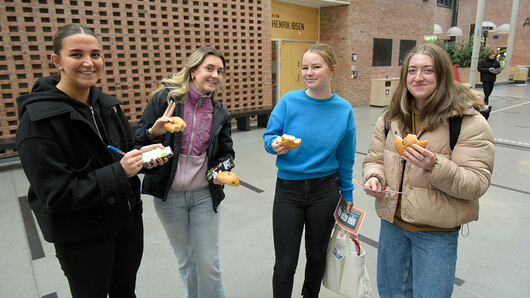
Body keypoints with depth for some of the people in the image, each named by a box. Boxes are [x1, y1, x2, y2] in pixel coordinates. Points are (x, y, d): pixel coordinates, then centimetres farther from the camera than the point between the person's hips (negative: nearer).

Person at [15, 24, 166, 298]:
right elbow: (55, 195, -22)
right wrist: (119, 173, -27)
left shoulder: (107, 104, 0)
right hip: (81, 237, -5)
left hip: (128, 218, 6)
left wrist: (143, 155, -10)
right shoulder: (38, 119, -20)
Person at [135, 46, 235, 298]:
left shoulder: (221, 113, 2)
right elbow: (139, 141, -6)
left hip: (204, 195, 1)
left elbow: (226, 153, 9)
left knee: (208, 263, 6)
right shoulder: (165, 98, -8)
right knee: (185, 261, 18)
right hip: (169, 195, -1)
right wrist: (154, 132, -28)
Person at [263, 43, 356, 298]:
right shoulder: (289, 101, -9)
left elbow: (345, 158, 4)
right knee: (285, 263, 4)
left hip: (325, 190, 2)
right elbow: (269, 136, -3)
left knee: (317, 255, 19)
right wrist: (276, 145, -26)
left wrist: (347, 193, 11)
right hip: (288, 190, -1)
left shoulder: (344, 110, -3)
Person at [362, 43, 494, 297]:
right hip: (392, 223, 5)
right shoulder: (390, 118, 3)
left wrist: (434, 166, -31)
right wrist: (374, 178, -13)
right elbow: (374, 159, 9)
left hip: (437, 232, -4)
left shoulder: (468, 121, -12)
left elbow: (477, 184, -15)